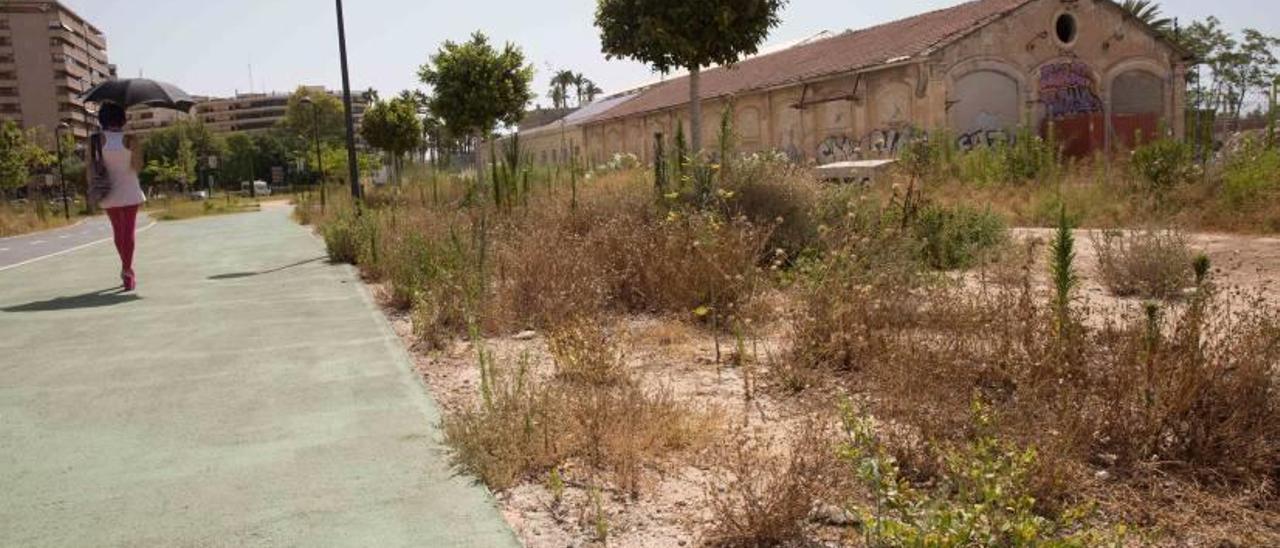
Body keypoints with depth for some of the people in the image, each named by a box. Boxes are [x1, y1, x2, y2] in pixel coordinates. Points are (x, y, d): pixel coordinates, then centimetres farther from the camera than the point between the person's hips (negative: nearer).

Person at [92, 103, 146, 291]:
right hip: (129, 190, -2)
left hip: (109, 192, 2)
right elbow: (137, 166, -9)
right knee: (129, 231, 0)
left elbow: (91, 166, -5)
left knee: (118, 230, 17)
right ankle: (127, 274, -6)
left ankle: (127, 268, 28)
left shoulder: (98, 139, -4)